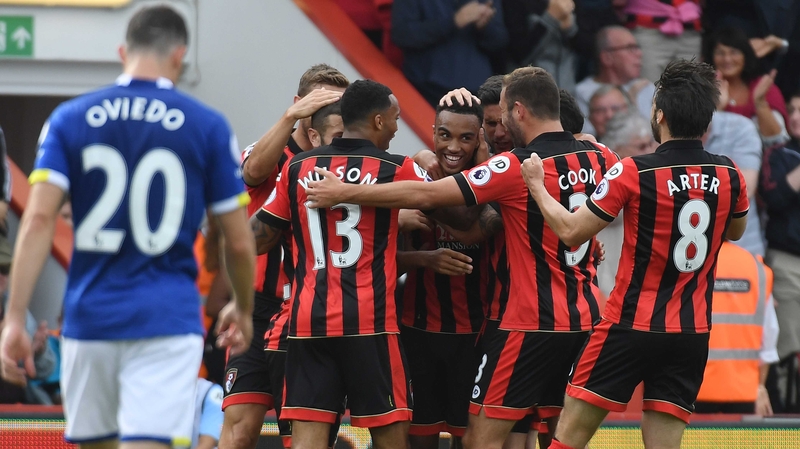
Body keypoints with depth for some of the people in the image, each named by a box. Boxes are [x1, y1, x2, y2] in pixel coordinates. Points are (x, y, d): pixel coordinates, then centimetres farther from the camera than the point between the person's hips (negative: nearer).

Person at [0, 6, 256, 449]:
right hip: (167, 323, -2)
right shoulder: (208, 127, 0)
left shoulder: (69, 119, 4)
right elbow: (239, 243, 4)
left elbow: (38, 220, -8)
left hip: (89, 317, 2)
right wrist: (243, 310, 22)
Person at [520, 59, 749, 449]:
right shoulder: (729, 176, 1)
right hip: (692, 334, 4)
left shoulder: (633, 172, -13)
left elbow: (571, 232, -8)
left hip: (631, 325, -4)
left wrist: (537, 186, 5)